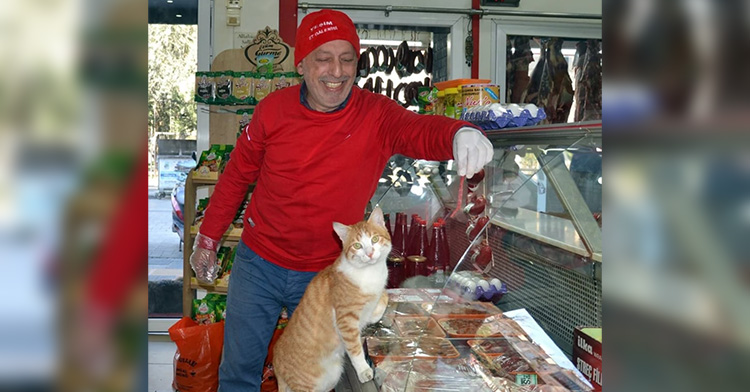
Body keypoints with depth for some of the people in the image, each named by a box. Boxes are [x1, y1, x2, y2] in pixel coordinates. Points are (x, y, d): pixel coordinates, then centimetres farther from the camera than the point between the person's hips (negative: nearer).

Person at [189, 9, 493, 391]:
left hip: (325, 274, 0)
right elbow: (237, 175, 3)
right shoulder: (274, 108, -9)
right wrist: (208, 238, 7)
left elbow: (421, 130, -35)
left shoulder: (376, 115, -15)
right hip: (258, 263, 1)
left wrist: (459, 133, -59)